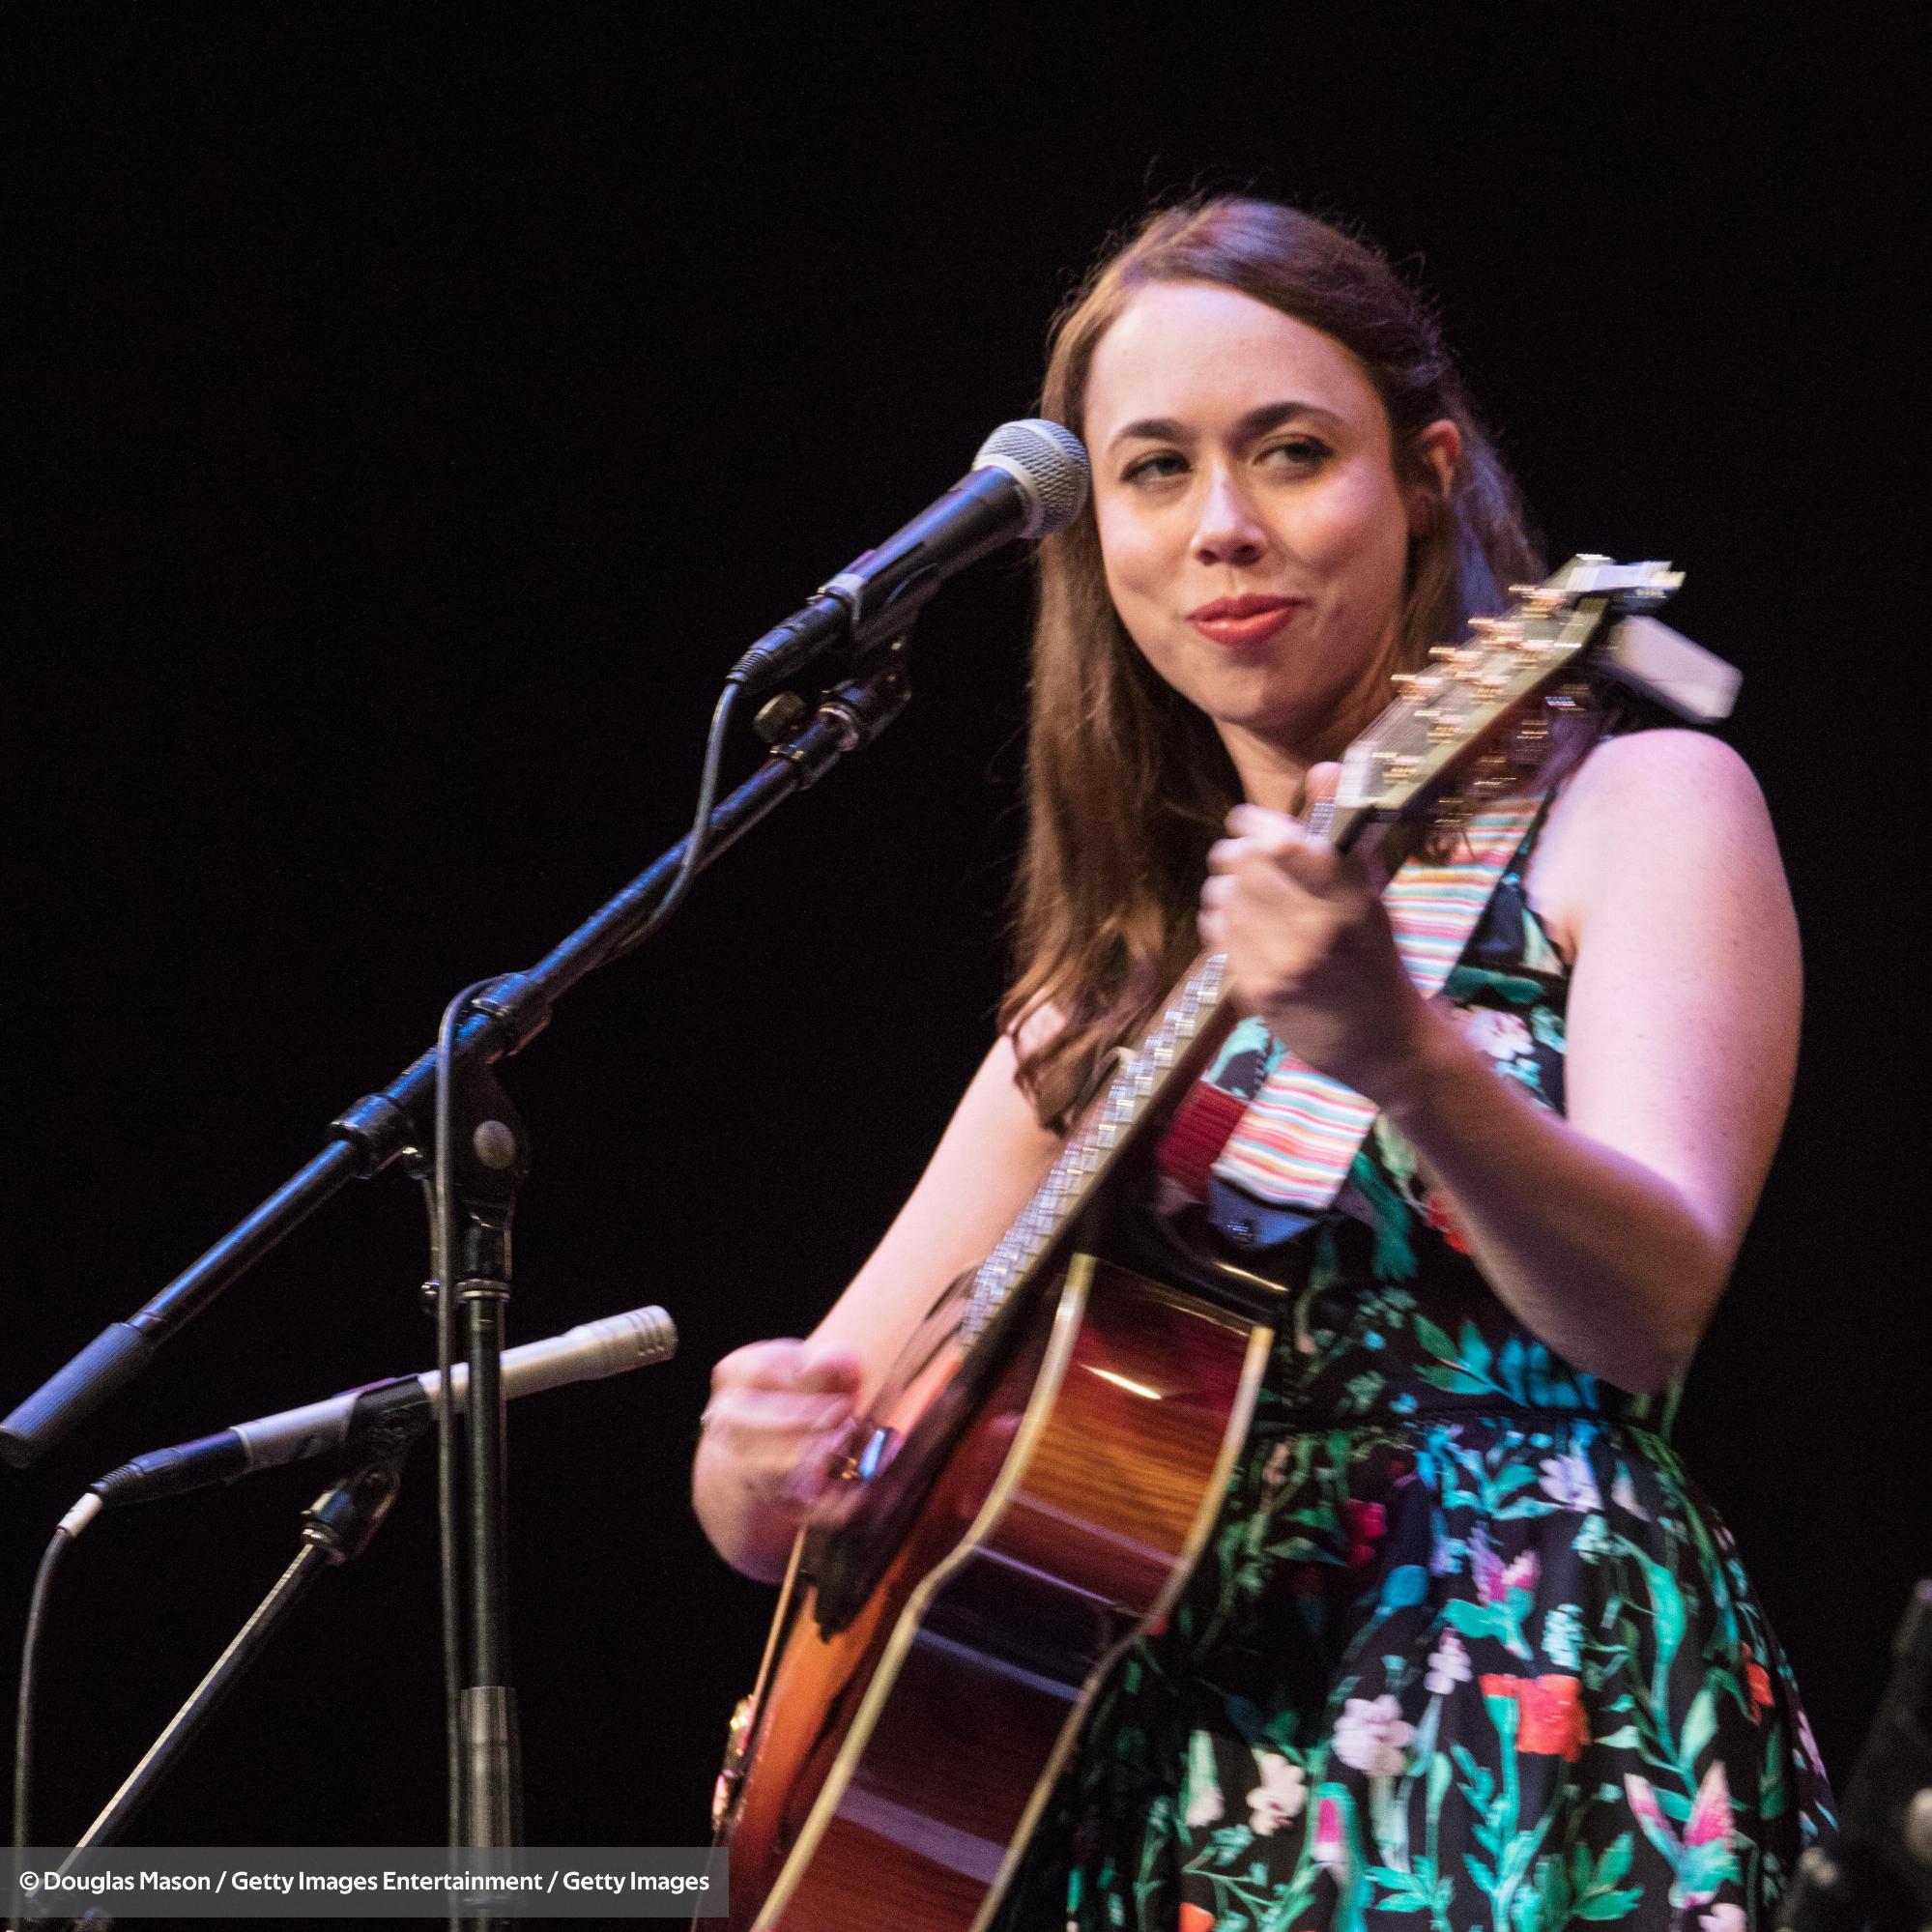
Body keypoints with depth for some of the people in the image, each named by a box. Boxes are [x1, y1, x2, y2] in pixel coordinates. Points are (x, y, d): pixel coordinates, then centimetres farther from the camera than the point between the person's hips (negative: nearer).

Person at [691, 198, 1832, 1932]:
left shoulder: (1639, 808, 4)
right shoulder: (1116, 980, 18)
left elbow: (1652, 1306, -14)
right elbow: (785, 1519, 18)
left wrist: (1405, 1061, -31)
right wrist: (768, 1454, -5)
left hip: (1514, 1786, -5)